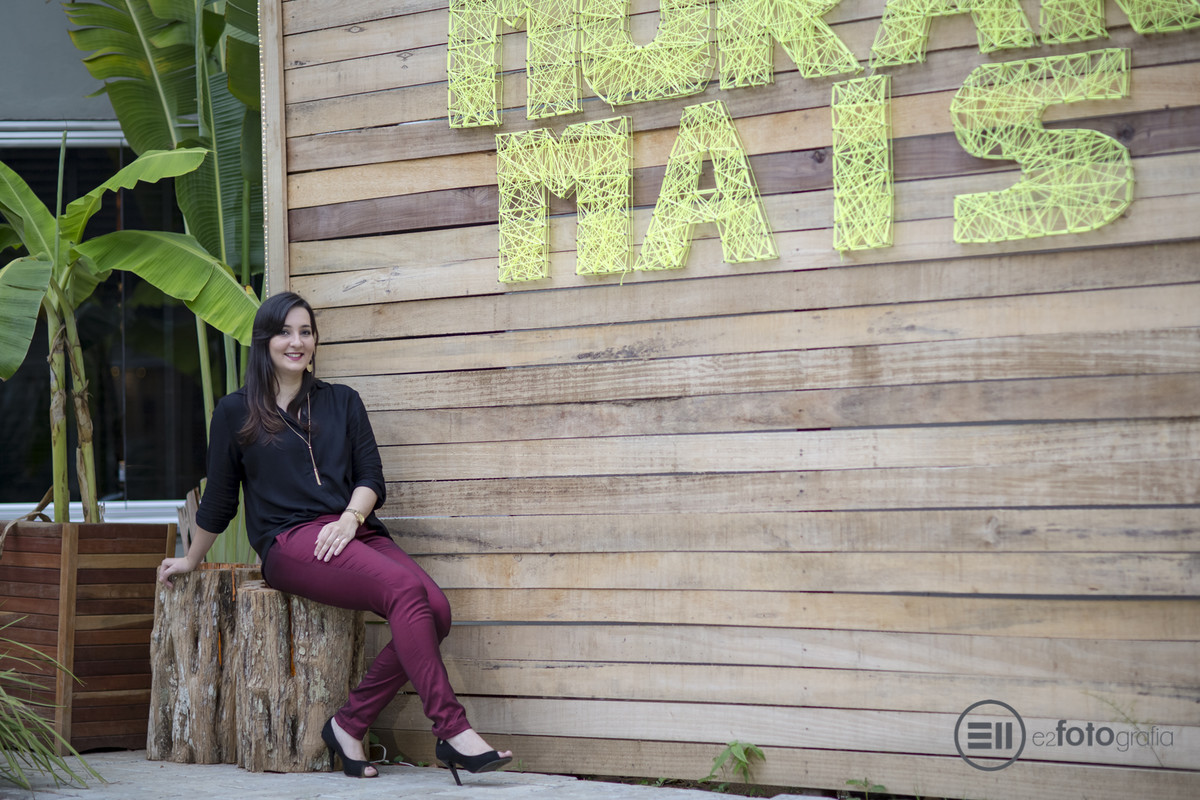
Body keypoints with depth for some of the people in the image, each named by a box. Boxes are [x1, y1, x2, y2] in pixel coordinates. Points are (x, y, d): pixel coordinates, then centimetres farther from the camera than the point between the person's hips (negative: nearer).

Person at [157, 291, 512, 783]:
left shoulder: (342, 402, 21)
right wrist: (191, 560, 26)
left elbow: (371, 478, 13)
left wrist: (351, 517, -7)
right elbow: (219, 500, 20)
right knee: (406, 590, -32)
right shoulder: (236, 412, 12)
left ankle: (350, 724, -16)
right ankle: (452, 731, -38)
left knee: (435, 608, -26)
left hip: (352, 531, 5)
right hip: (289, 541, -4)